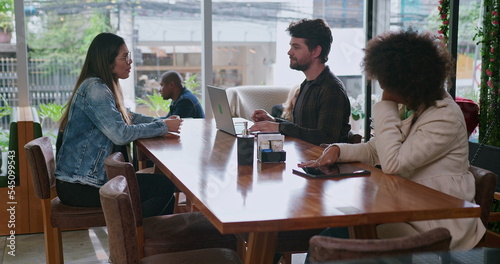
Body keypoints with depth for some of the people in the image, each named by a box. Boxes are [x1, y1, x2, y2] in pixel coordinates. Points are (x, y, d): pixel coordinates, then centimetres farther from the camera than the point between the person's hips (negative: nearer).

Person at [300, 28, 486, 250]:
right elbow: (374, 150, 13)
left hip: (439, 227, -8)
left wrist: (386, 106, -16)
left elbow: (392, 163, -23)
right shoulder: (418, 109, 11)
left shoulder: (444, 118, -18)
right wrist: (337, 150, -6)